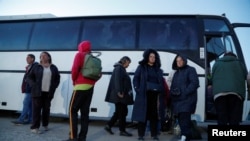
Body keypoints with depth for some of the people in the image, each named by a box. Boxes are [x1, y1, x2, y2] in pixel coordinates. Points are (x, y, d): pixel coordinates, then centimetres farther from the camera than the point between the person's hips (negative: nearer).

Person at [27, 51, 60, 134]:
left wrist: (54, 87, -2)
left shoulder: (53, 68, 9)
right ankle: (34, 127, -1)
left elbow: (57, 78, 11)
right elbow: (30, 77, 7)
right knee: (36, 109, -3)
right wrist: (34, 86, -6)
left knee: (46, 109, 10)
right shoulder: (37, 67, 6)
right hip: (37, 92, -1)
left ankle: (45, 125, 25)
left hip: (48, 92, 2)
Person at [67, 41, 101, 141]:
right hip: (90, 87, 6)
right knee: (85, 112, 8)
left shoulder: (79, 55, 0)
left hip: (81, 86, -6)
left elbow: (75, 69, -13)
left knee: (73, 110, 2)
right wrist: (92, 82, 9)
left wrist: (74, 80, 2)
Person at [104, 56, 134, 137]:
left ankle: (109, 125, 20)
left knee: (119, 112, 15)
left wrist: (121, 92, 13)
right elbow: (117, 80, -20)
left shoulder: (121, 69, 20)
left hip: (122, 95, 10)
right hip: (120, 95, -10)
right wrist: (119, 92, -25)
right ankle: (122, 130, 7)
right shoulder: (119, 68, -9)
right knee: (122, 112, -2)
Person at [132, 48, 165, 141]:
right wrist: (138, 90, -12)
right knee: (143, 114, 1)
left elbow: (161, 81, 13)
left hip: (155, 94, 3)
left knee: (154, 114, 6)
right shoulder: (141, 67, 5)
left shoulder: (158, 69, 15)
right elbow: (136, 79, 0)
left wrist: (161, 92, 0)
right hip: (144, 94, -3)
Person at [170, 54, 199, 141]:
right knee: (180, 119, 6)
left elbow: (195, 83, -10)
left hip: (187, 98, -7)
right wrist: (172, 93, 1)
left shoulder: (190, 70, 3)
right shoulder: (176, 72, 24)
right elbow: (173, 86, 23)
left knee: (184, 117, -19)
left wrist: (185, 92, -18)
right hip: (177, 99, 7)